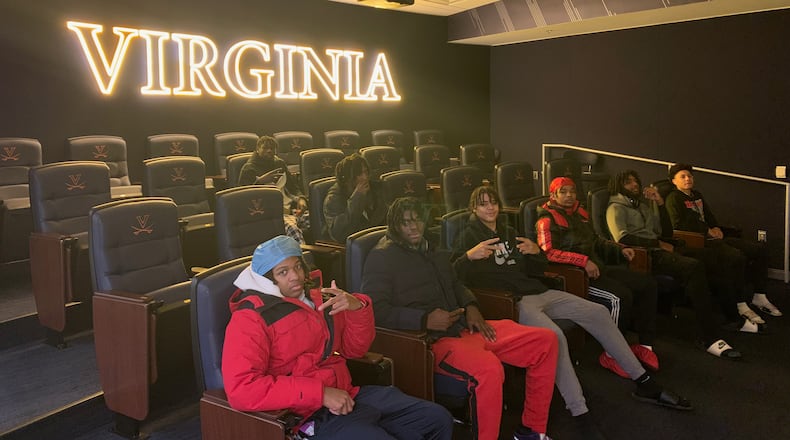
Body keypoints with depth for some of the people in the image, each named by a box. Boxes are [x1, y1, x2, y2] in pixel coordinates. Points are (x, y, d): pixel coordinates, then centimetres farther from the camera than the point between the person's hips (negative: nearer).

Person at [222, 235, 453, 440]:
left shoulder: (317, 298, 13)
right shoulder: (251, 317, -11)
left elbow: (354, 348, 18)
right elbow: (241, 389, -24)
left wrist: (357, 307, -5)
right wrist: (320, 393, -25)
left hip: (348, 395, 8)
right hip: (311, 414, -8)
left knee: (439, 419, 7)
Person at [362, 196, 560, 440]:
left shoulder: (431, 247, 20)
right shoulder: (381, 257, -4)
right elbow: (375, 309, -14)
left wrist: (471, 307, 7)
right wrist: (425, 320, -22)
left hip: (465, 327, 9)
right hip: (432, 339, -9)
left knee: (546, 341, 2)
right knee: (489, 369, -38)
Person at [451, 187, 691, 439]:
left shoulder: (509, 232, 19)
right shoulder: (468, 236, 0)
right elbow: (454, 274, -16)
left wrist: (535, 252, -2)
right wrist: (470, 256, -35)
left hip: (537, 291, 8)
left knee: (598, 312, 0)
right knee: (554, 337, -34)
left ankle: (643, 382, 11)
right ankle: (580, 414, -25)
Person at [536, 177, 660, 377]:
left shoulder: (579, 213, 21)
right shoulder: (548, 219, -5)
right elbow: (549, 252, -21)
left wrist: (620, 249, 20)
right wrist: (584, 261, -26)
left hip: (598, 268, 9)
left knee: (648, 284, -1)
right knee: (620, 297, -29)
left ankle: (645, 344, 5)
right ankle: (611, 356, -15)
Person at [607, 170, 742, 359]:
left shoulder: (645, 203, 26)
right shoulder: (616, 208, 5)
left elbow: (666, 231, 21)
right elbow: (622, 238, -12)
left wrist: (660, 203, 9)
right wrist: (659, 244, -9)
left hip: (658, 251, 7)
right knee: (695, 268, -31)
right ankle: (710, 338, -32)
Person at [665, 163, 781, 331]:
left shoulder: (697, 195, 23)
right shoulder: (674, 198, -4)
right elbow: (679, 224, -17)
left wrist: (716, 228, 6)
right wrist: (708, 231, -11)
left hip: (712, 237, 9)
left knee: (760, 249, 1)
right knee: (736, 256, -32)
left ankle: (759, 298, 8)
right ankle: (741, 307, -23)